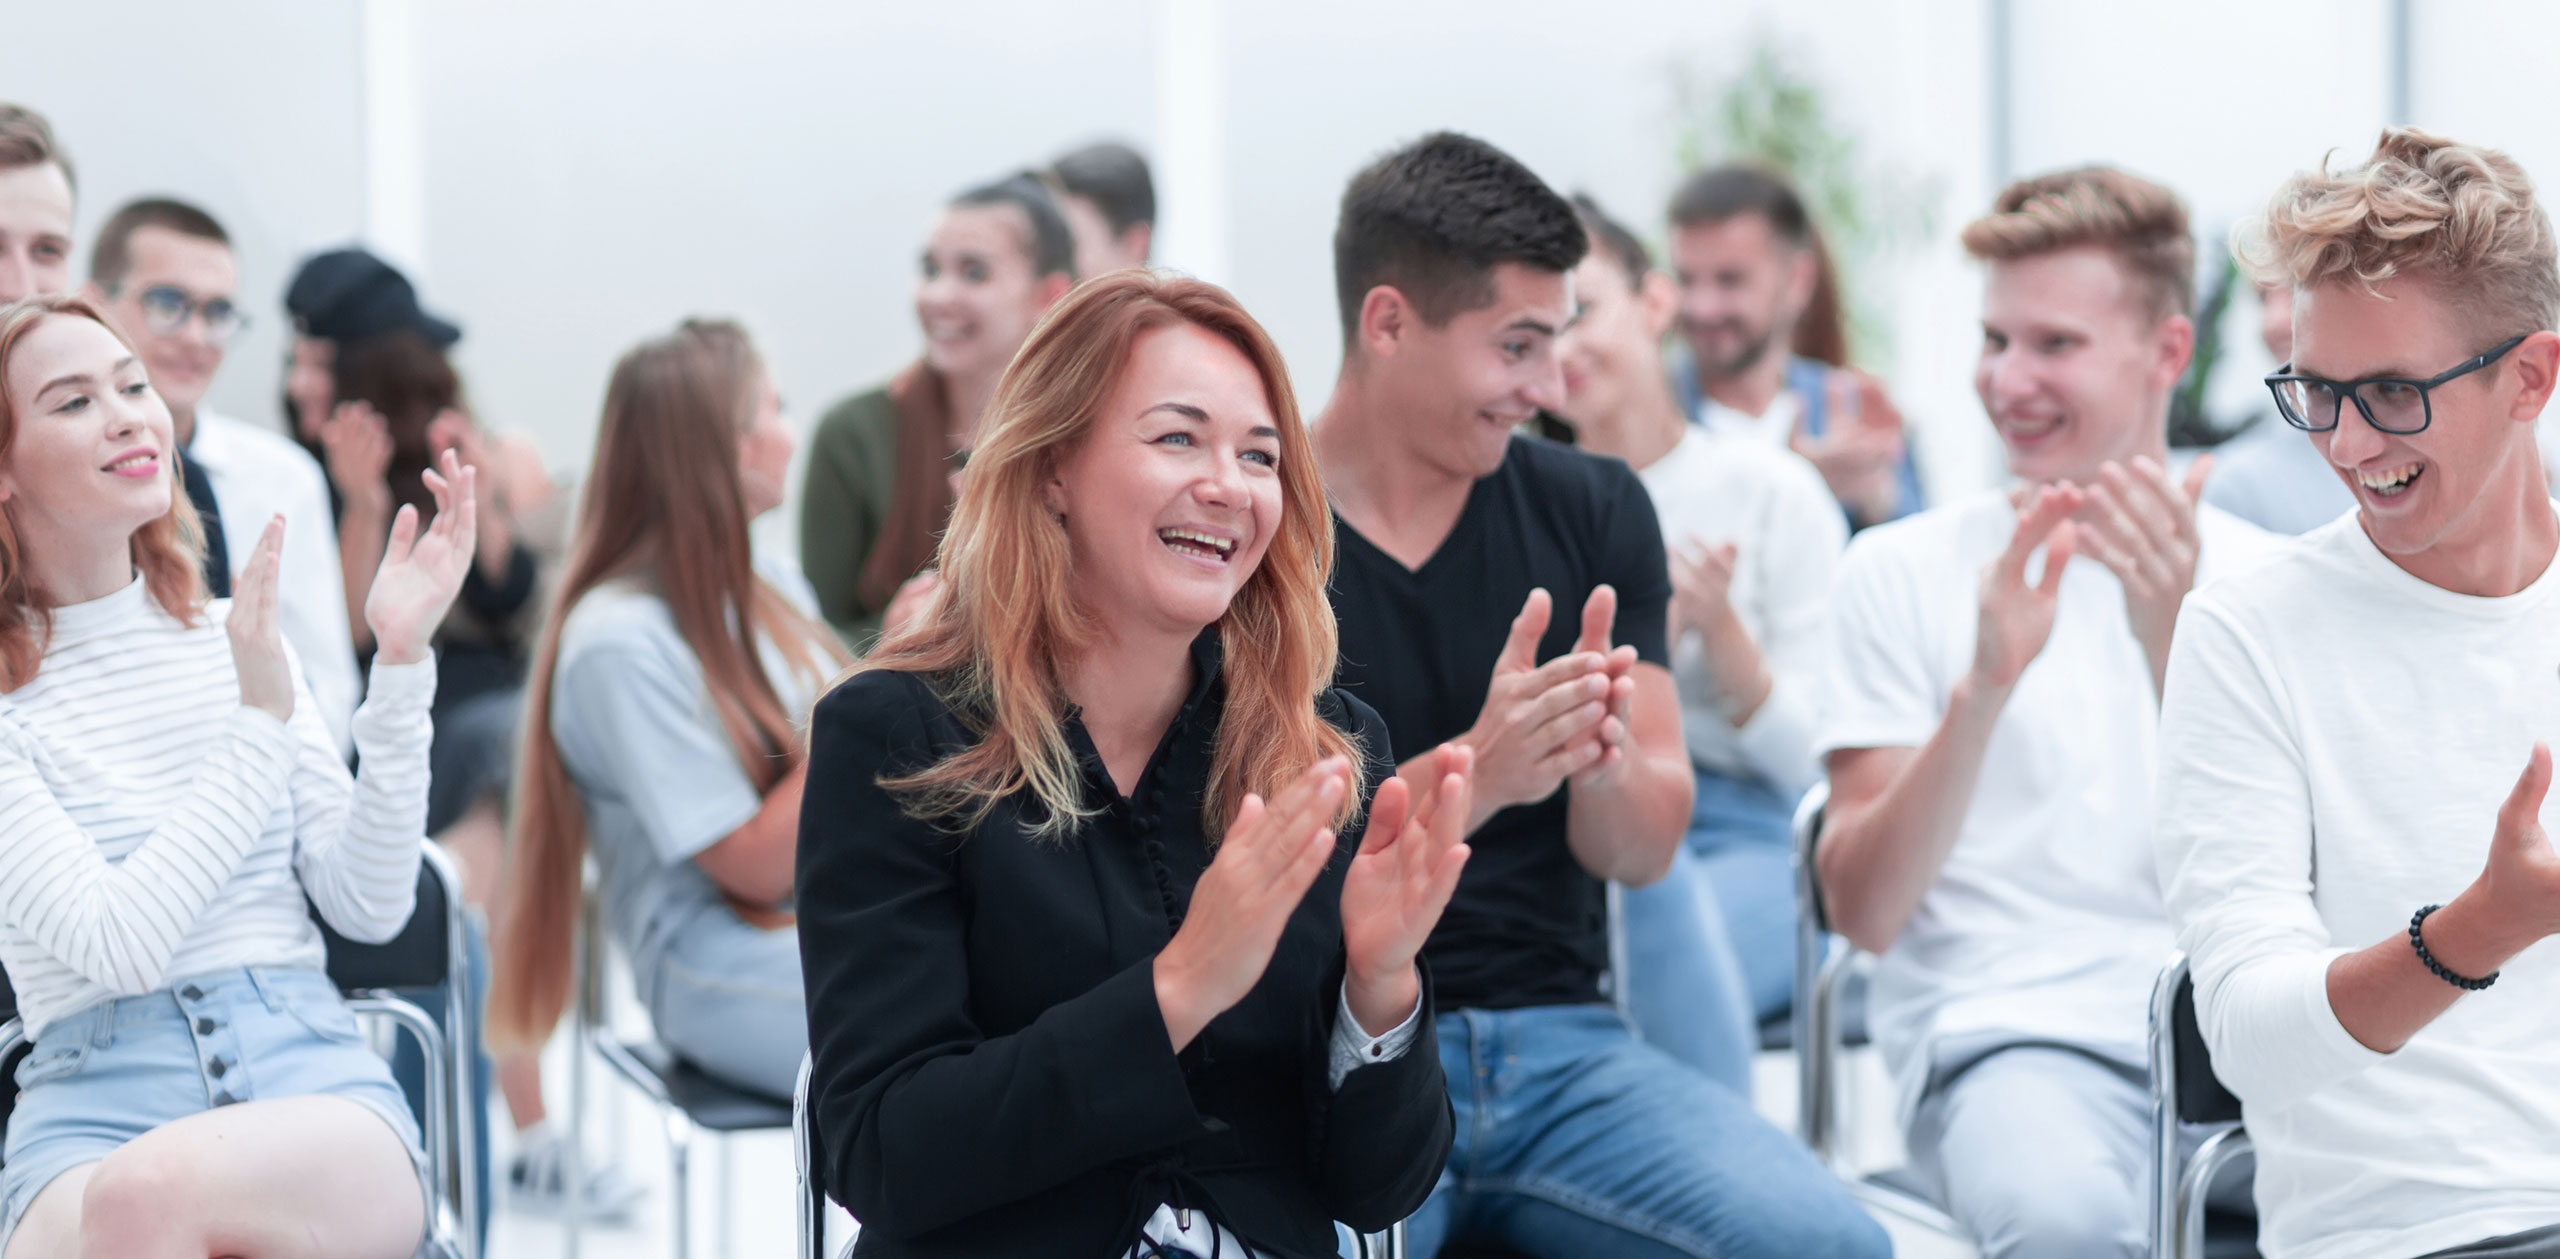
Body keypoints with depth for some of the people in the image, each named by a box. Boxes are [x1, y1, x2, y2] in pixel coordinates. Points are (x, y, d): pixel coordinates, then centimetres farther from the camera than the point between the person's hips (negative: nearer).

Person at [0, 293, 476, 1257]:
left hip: (309, 1073, 2)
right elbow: (119, 945, -9)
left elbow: (368, 907, 8)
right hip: (92, 1097, -2)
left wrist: (401, 662, -1)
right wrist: (261, 719, -10)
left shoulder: (234, 640, 16)